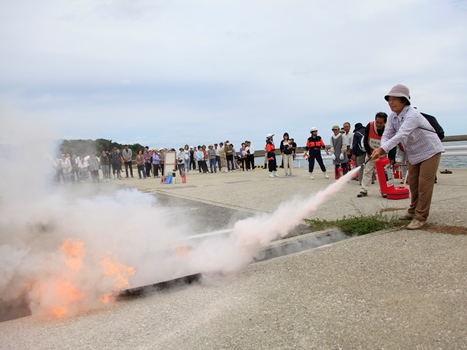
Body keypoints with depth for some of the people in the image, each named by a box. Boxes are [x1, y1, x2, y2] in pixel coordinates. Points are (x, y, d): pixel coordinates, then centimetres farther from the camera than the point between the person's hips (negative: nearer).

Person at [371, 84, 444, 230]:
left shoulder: (412, 115, -30)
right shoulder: (393, 117, -5)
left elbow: (401, 135, -43)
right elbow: (387, 135, -13)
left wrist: (382, 148, -54)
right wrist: (382, 149, -35)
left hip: (430, 151, -8)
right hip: (413, 154, 8)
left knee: (424, 185, -8)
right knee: (413, 184, 16)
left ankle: (420, 217, -1)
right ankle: (413, 211, 31)